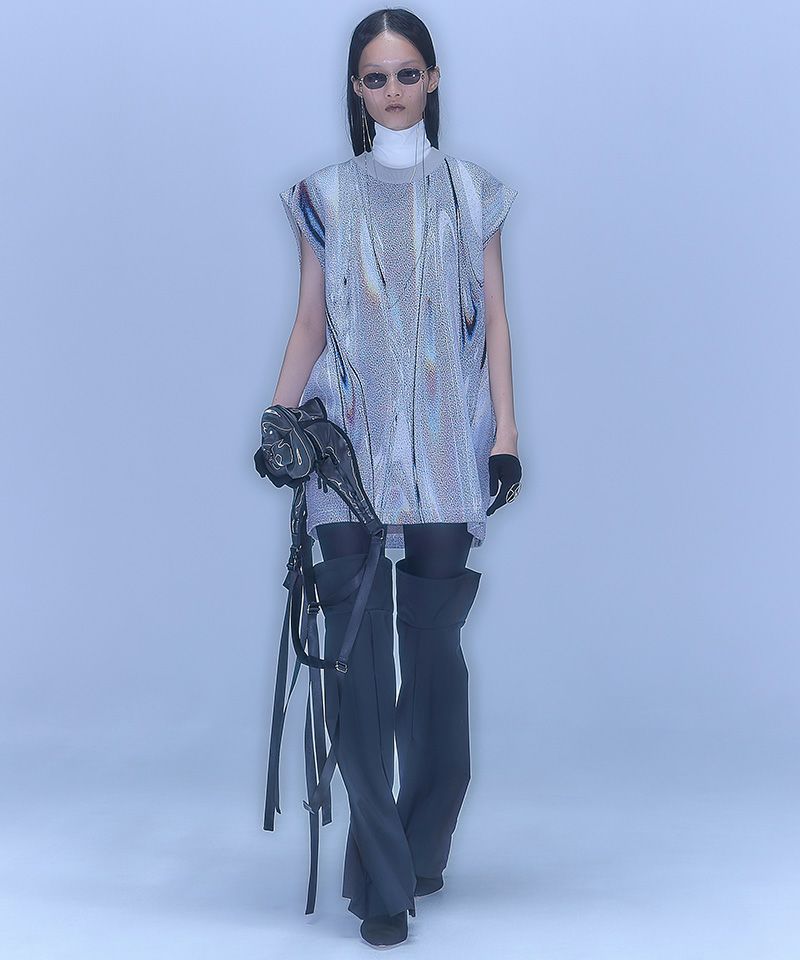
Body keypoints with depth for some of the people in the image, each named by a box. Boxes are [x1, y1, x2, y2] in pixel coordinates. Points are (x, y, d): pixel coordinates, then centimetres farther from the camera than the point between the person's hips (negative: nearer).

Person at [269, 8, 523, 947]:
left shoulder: (470, 191, 11)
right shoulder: (326, 197, 11)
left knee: (434, 647, 2)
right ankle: (383, 884, -6)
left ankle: (419, 850, 19)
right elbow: (309, 322, 10)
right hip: (350, 443, 0)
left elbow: (494, 315, 8)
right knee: (358, 654, -8)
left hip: (444, 443, 0)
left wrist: (505, 431, -1)